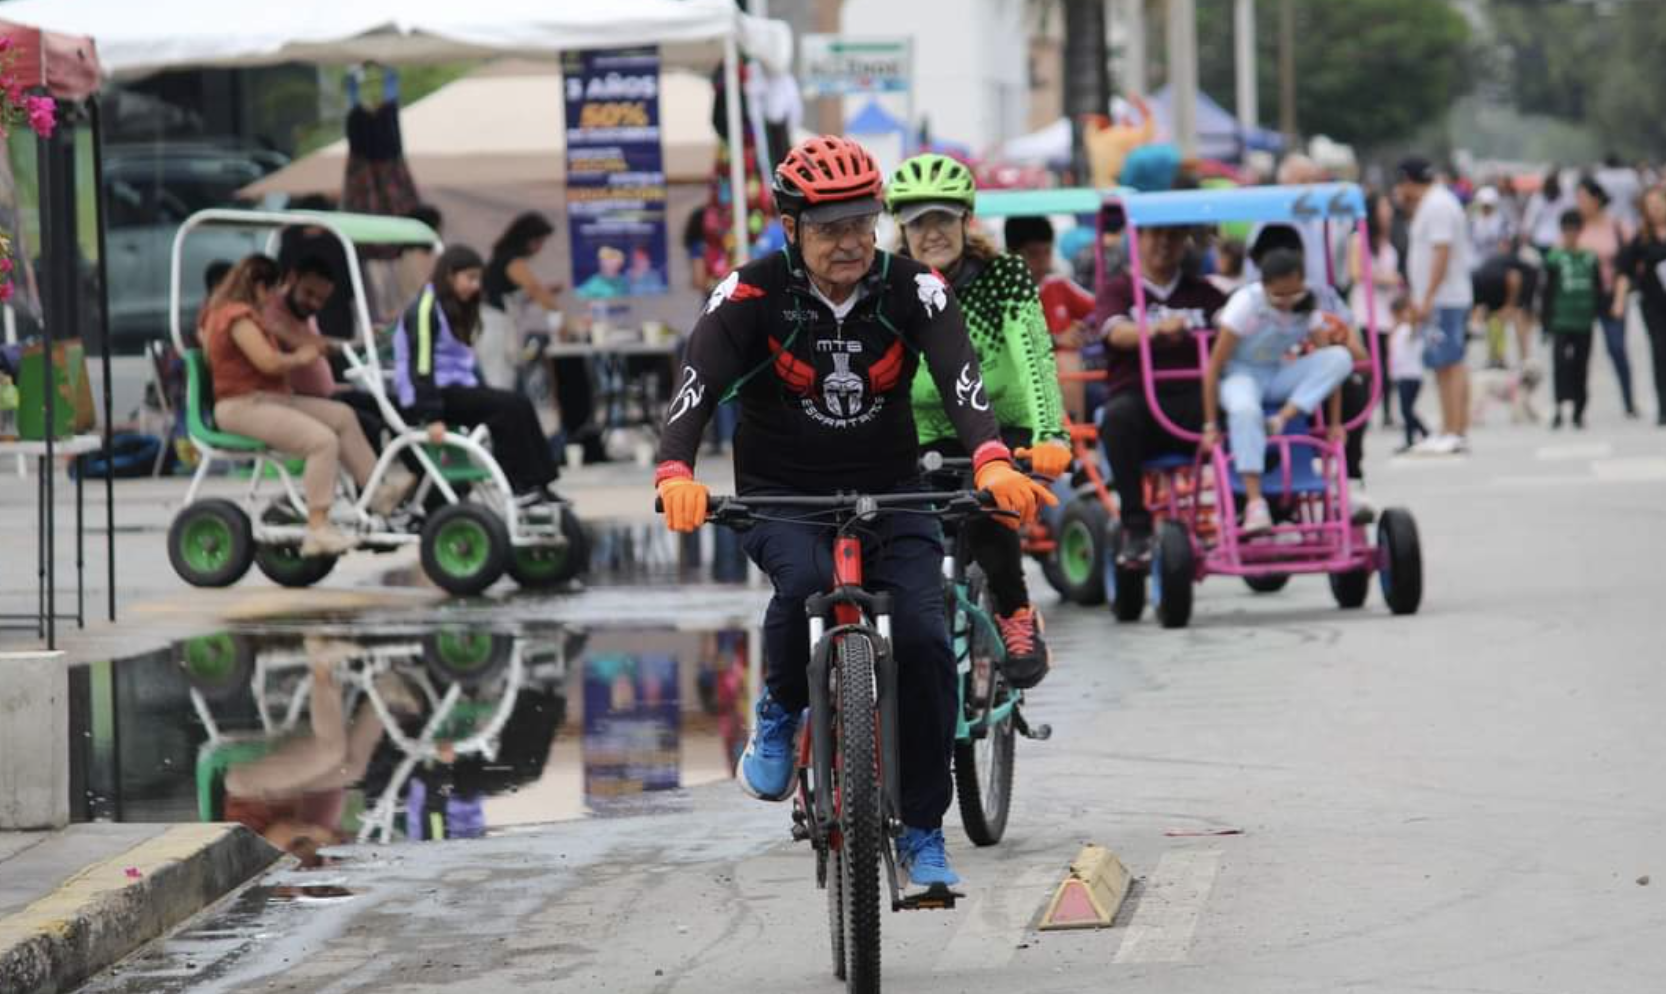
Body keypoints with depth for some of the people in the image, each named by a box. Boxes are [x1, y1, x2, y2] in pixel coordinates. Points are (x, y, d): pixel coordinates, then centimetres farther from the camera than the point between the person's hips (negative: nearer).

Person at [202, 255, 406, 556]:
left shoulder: (225, 311, 18)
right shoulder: (239, 316, -16)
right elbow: (268, 362, -24)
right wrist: (299, 358, -5)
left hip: (266, 398, 12)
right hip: (241, 406, -12)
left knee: (342, 416, 12)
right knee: (323, 440, -27)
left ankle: (378, 489, 15)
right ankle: (317, 530, -28)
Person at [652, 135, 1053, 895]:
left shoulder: (912, 291, -9)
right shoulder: (753, 293, -13)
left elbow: (960, 377, -25)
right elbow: (697, 383, -25)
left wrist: (992, 460, -45)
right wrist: (675, 473, -45)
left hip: (890, 494, 2)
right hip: (780, 495, -2)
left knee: (924, 637, -17)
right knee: (804, 579, -35)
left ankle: (922, 832, 0)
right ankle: (780, 714, -4)